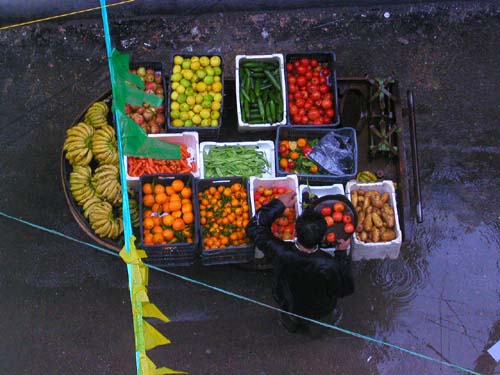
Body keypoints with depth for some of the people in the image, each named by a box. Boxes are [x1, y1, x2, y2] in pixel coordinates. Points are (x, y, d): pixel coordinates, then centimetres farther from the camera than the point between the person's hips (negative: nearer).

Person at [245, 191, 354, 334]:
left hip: (288, 307, 1)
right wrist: (342, 254, -15)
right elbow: (345, 290, -20)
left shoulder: (280, 253, -38)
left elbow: (254, 227, -20)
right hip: (320, 314, -1)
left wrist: (279, 204, -14)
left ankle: (291, 323, 61)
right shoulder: (328, 266, -43)